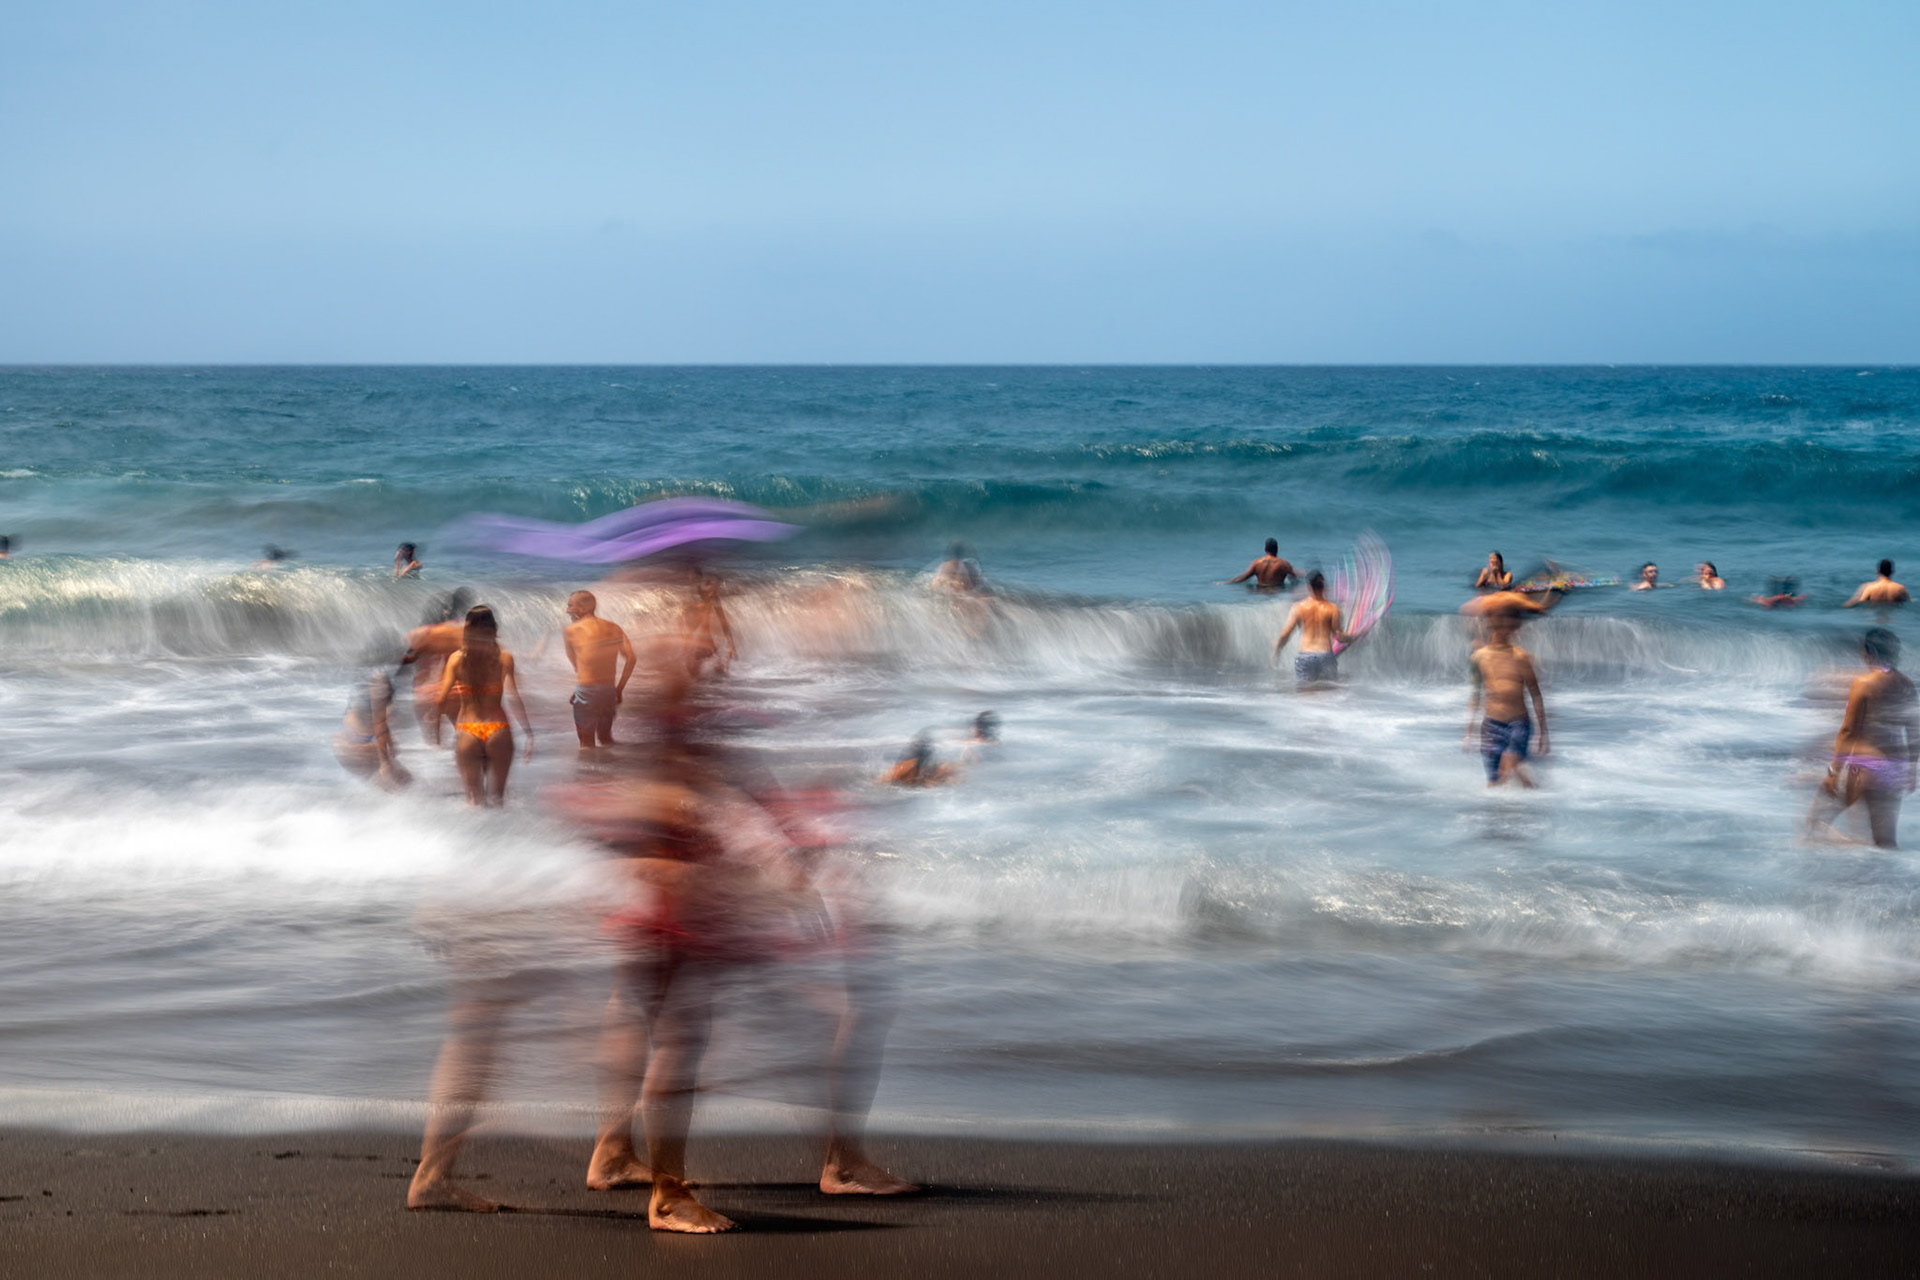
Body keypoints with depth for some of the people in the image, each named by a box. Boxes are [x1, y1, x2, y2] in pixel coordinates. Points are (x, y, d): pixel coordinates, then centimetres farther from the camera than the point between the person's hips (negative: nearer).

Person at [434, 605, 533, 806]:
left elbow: (441, 699, -4)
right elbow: (511, 697, -12)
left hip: (467, 732, 1)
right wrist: (528, 733, -11)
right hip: (498, 730, -1)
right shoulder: (504, 658, -3)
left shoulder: (457, 659, 0)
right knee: (496, 795, 10)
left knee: (473, 795, 9)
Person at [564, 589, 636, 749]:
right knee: (605, 737, 20)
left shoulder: (572, 630, -5)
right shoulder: (613, 628, 7)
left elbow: (574, 661, 0)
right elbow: (630, 658, 2)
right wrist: (620, 688, 7)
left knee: (587, 742, 4)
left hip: (586, 689, -5)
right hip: (609, 689, 5)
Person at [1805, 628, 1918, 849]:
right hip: (1893, 769, 5)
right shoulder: (1906, 686, 5)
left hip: (1861, 763, -5)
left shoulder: (1863, 684, -10)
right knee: (1885, 841, 10)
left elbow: (1848, 730, -10)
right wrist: (1911, 771, 21)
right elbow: (1913, 733, 11)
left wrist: (1835, 770, -7)